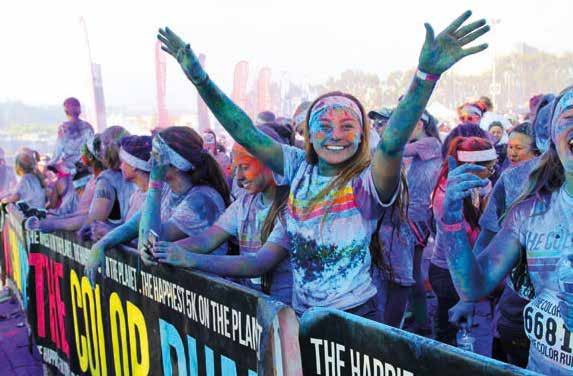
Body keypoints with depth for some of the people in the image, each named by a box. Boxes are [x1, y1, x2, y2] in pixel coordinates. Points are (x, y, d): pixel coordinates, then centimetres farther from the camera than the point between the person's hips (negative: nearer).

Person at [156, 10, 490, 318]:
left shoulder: (368, 182, -15)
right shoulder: (300, 168, -2)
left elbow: (393, 142, -34)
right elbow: (246, 134, -4)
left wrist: (427, 73, -48)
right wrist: (199, 77, -11)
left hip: (356, 315, -4)